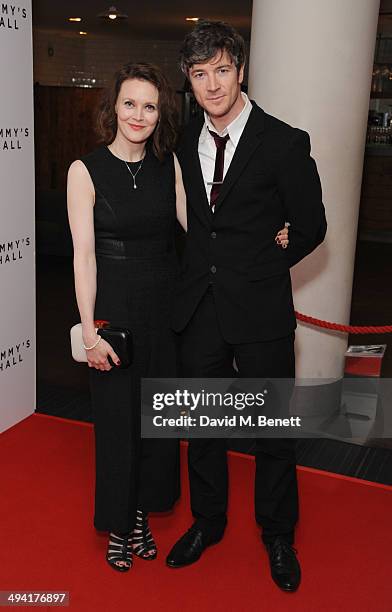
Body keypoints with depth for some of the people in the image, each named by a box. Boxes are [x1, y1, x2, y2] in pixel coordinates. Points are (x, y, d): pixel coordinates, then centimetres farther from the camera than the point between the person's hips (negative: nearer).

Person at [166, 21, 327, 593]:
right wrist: (207, 268, 7)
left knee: (274, 430, 11)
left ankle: (277, 535, 34)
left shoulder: (284, 143, -9)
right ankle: (208, 521, 39)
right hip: (198, 309, 4)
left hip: (260, 310, -4)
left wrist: (257, 268, 1)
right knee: (201, 425, 17)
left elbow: (310, 227, -2)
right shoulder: (185, 143, 6)